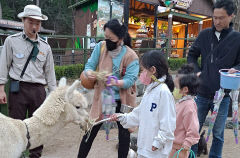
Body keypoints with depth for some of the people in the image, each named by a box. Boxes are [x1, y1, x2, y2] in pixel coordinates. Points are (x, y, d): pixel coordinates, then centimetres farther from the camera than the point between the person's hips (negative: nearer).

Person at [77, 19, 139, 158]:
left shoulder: (131, 56, -15)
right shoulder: (101, 47, -6)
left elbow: (130, 80, -19)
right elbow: (90, 65, -4)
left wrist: (116, 82, -39)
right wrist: (89, 73, -28)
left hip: (122, 100, -1)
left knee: (124, 134, 12)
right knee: (91, 132, 9)